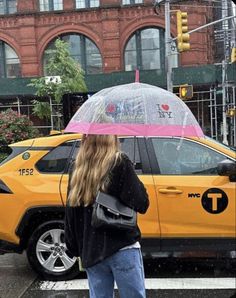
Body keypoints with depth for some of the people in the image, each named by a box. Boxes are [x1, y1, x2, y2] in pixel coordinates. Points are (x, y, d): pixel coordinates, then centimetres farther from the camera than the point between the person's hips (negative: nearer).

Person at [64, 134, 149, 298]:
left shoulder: (77, 169, 7)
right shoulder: (120, 162, -7)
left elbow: (70, 213, 10)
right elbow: (141, 203, -11)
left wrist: (75, 248, 19)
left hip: (91, 251, 5)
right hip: (123, 248, -5)